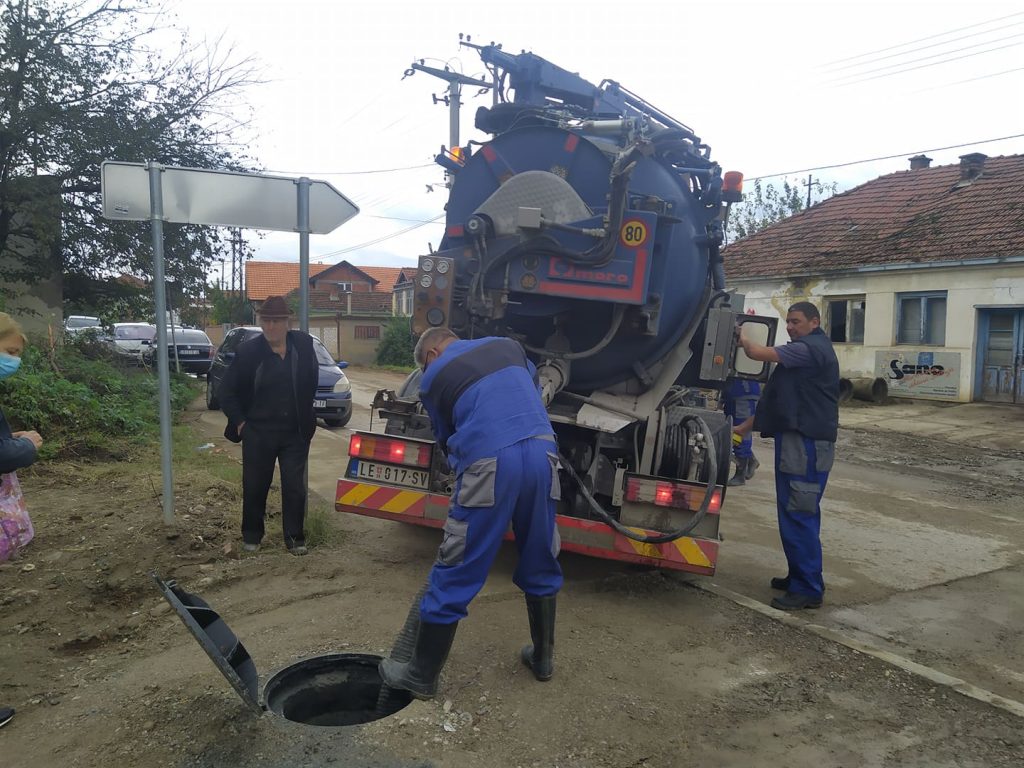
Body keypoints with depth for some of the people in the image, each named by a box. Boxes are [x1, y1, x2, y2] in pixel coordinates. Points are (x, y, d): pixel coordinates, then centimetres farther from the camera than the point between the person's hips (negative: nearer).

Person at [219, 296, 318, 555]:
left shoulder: (303, 344, -3)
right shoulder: (248, 352, -9)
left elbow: (312, 379, 12)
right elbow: (226, 391, 0)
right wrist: (239, 422, -4)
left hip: (296, 433, 1)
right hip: (258, 433, -1)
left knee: (295, 488, 5)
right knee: (255, 487, 11)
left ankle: (295, 537, 18)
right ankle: (251, 535, 30)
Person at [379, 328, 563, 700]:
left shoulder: (433, 377, 12)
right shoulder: (506, 345, 23)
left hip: (490, 461, -4)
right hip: (542, 450, 5)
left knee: (455, 574, 6)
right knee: (540, 562, 20)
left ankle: (421, 675, 19)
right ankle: (543, 656, 35)